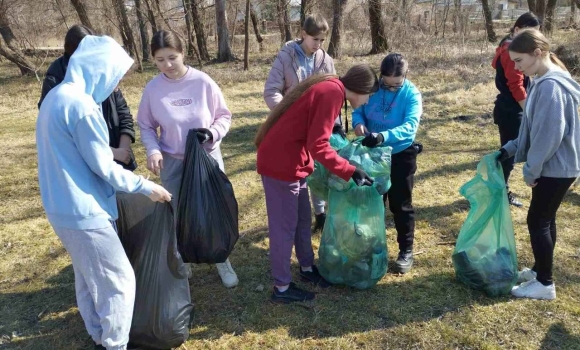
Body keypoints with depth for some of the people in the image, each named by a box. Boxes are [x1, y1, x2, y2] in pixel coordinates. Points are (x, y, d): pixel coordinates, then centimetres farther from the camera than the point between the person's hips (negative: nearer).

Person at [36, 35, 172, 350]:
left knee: (88, 277, 22)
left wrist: (113, 151, 21)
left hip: (61, 206, 10)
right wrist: (146, 187, -7)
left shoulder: (55, 96, 9)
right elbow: (102, 167, -18)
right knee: (119, 281, 3)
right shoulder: (81, 104, -21)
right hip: (83, 211, -10)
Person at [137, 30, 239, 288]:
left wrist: (212, 133, -22)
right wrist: (153, 150, -16)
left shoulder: (203, 82, -12)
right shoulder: (153, 89, -8)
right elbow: (146, 126, 2)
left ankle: (222, 261, 29)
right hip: (172, 163, 1)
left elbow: (224, 116, -3)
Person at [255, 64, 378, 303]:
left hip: (288, 158, 10)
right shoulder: (332, 94, -19)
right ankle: (282, 288, 16)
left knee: (302, 218, 19)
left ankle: (307, 268, 36)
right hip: (280, 162, -10)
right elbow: (318, 146, -25)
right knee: (285, 225, 1)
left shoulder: (329, 87, 11)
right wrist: (351, 171, -22)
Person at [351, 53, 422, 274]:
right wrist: (359, 122, -25)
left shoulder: (411, 94, -18)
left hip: (401, 155, -4)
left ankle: (406, 250, 22)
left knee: (400, 205, 6)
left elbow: (410, 126, -30)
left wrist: (384, 136, -47)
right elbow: (358, 111, 0)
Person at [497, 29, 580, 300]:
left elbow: (550, 135, -24)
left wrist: (531, 169, -15)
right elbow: (533, 127, 14)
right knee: (545, 218, 18)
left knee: (538, 220, 0)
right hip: (555, 165, 9)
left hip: (556, 166, -9)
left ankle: (545, 284, 14)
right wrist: (509, 148, 9)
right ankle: (540, 270, 33)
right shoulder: (541, 82, 7)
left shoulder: (551, 85, -24)